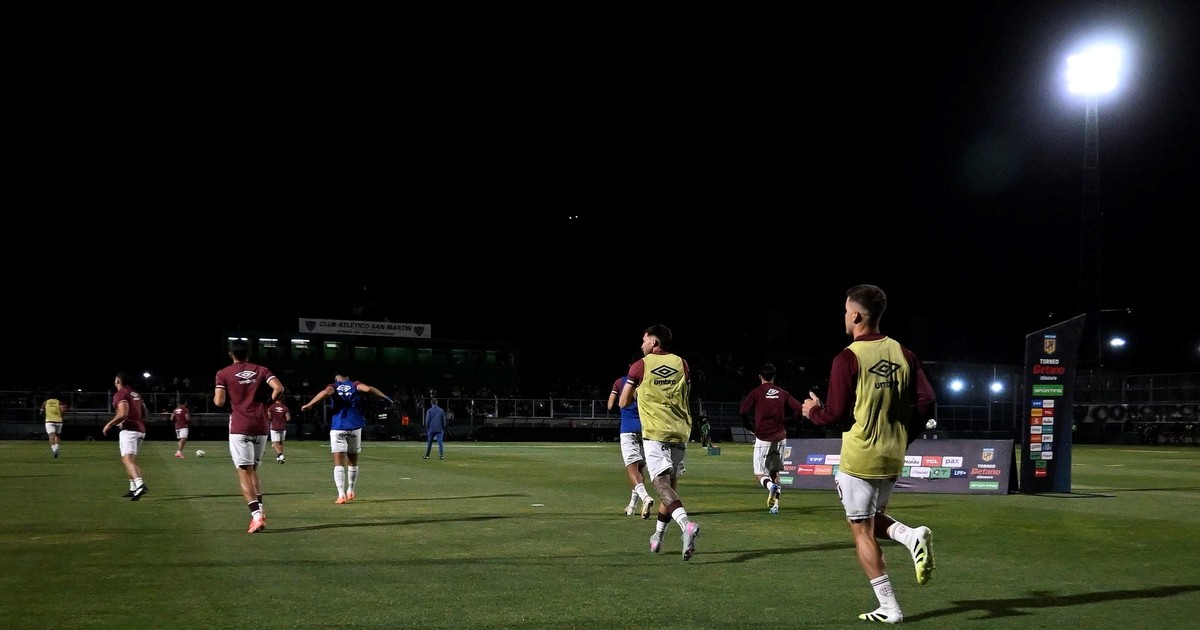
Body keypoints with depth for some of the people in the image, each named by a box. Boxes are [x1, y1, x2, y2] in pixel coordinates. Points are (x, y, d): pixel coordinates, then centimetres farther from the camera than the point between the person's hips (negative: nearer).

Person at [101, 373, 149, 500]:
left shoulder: (120, 394, -7)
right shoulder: (136, 394, 19)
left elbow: (123, 414, -19)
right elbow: (144, 413, 23)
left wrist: (109, 425, -9)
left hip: (129, 430, -9)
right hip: (140, 429, 9)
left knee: (127, 459, -19)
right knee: (131, 459, 20)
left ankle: (140, 485, -39)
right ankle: (133, 489, 22)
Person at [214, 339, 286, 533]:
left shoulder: (223, 374, 3)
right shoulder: (261, 370, 9)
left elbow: (219, 402, -6)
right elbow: (279, 389, -6)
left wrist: (216, 396, 16)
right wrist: (268, 403, 10)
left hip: (239, 428, -3)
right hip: (261, 426, 3)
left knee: (244, 472, -4)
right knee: (253, 470, 18)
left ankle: (256, 514, -16)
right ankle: (259, 509, 5)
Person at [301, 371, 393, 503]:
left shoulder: (333, 387, 6)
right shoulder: (355, 385, 9)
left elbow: (326, 392, -17)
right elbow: (368, 389, -10)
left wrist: (308, 405, -15)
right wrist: (385, 398, -5)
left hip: (338, 429, -2)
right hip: (355, 428, 2)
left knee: (339, 463, -2)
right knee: (353, 461, 18)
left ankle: (341, 495, -14)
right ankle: (350, 492, 29)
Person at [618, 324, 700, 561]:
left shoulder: (640, 366, 0)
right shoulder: (681, 364, 10)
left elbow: (624, 402, 7)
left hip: (654, 433, -5)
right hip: (680, 432, 5)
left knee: (661, 483, -14)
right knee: (670, 483, 14)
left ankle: (686, 524, -38)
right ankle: (657, 538, 25)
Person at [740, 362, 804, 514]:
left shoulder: (756, 392, -3)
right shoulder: (782, 393, 7)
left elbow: (743, 411, -12)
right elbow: (799, 408, 1)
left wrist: (751, 428, 4)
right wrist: (785, 425, 12)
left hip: (762, 438, -3)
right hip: (780, 437, 4)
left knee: (760, 474, 2)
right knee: (775, 472, 17)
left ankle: (770, 486, -30)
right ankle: (775, 505, 10)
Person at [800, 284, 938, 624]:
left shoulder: (848, 358, -13)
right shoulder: (903, 353, 3)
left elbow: (836, 413, -12)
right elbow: (926, 402, 1)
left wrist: (813, 411, 9)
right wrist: (903, 435, 16)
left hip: (860, 457, -6)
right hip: (893, 458, 6)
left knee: (861, 531, 5)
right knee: (872, 519, 24)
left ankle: (889, 608, 5)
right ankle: (912, 536, -5)